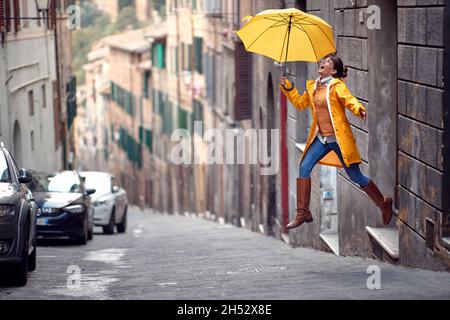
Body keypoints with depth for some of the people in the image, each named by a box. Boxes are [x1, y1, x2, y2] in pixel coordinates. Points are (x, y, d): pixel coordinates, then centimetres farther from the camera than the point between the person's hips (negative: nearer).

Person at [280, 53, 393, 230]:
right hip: (320, 138, 6)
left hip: (339, 139, -6)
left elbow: (350, 100, -24)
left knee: (355, 176, -1)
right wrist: (288, 87, 11)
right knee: (304, 168, -6)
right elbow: (300, 103, 21)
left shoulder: (337, 85, -9)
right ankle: (303, 213, 3)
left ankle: (384, 204, 20)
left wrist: (359, 110, -45)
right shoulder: (312, 86, 10)